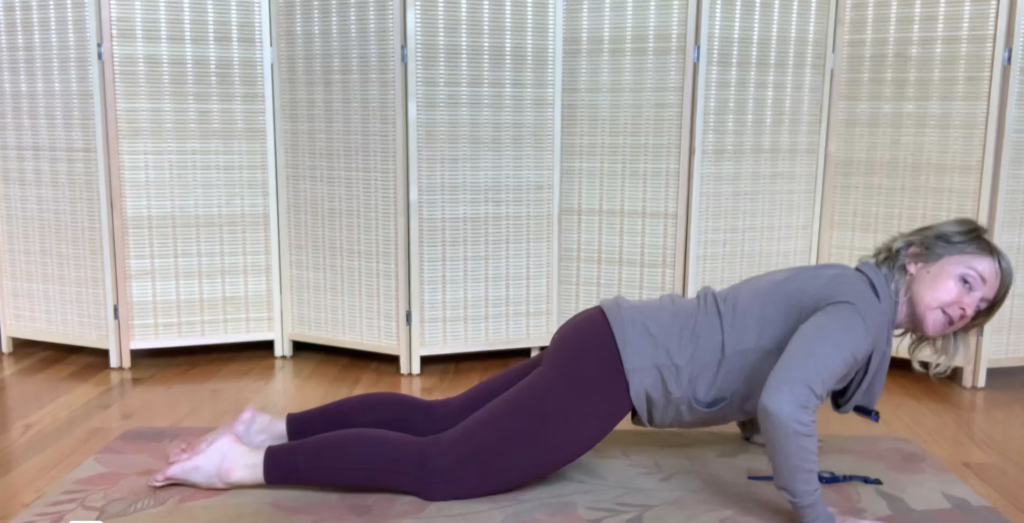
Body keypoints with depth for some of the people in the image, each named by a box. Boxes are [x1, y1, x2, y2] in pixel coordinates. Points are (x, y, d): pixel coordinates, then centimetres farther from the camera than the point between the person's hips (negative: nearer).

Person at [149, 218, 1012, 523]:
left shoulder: (846, 291, 18)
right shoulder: (864, 307, -12)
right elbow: (785, 402, -29)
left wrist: (749, 420, 26)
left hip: (610, 343, 9)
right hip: (615, 363, -9)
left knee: (437, 417, 14)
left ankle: (277, 424, 21)